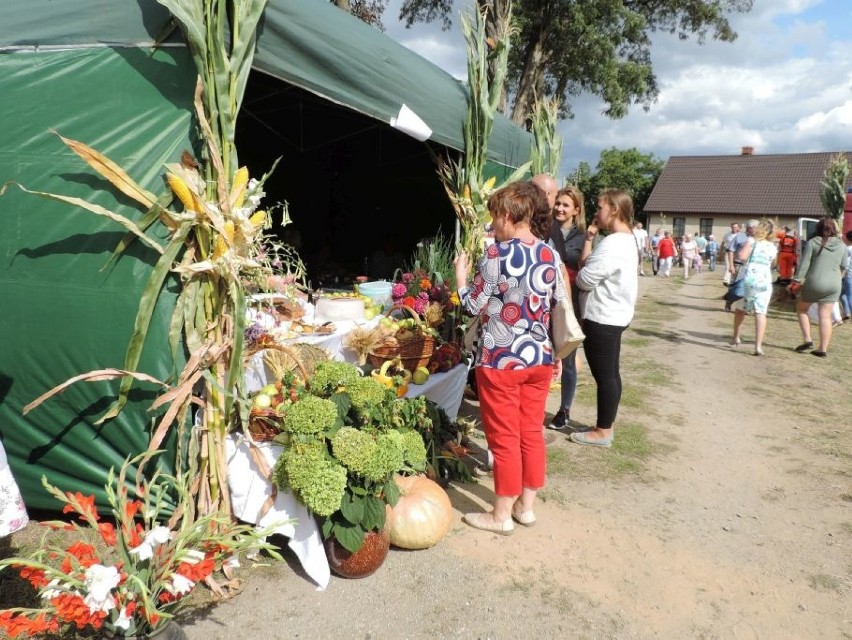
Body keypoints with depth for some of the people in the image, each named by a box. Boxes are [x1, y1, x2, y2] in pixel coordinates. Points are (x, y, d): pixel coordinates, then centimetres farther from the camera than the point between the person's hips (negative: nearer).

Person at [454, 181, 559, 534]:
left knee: (505, 439, 5)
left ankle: (501, 515, 19)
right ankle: (526, 506, 29)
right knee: (532, 433, 15)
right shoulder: (551, 255, 3)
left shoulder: (497, 254, -15)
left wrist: (460, 274, 5)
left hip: (500, 360, -6)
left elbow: (473, 305, -9)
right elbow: (559, 308, 10)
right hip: (539, 358, 6)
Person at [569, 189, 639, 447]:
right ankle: (605, 426, 27)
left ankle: (602, 431, 10)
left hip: (602, 318, -11)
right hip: (613, 316, 11)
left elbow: (584, 279, -20)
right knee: (610, 374, 16)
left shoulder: (612, 244, -22)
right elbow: (594, 272, 9)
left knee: (604, 376, -1)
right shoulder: (626, 240, 13)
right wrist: (590, 240, 0)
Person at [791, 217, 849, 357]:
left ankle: (807, 340, 8)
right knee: (825, 316, 6)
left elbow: (804, 264, -9)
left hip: (814, 283, -3)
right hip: (834, 285, 4)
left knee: (801, 308, 17)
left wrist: (797, 280, -6)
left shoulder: (812, 243, -6)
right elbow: (844, 266, 13)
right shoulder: (841, 245, 6)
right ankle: (823, 349, 7)